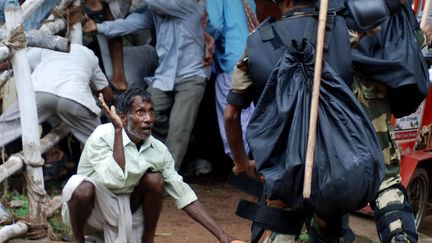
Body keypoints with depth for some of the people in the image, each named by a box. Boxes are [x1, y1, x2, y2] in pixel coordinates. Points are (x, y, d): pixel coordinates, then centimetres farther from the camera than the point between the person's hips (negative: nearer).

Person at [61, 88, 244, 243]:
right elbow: (115, 181, -39)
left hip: (122, 209, 4)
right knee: (82, 187, -35)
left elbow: (183, 195, -8)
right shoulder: (102, 137, -24)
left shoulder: (158, 150, -10)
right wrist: (118, 130, -38)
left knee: (154, 179, -18)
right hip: (88, 207, -4)